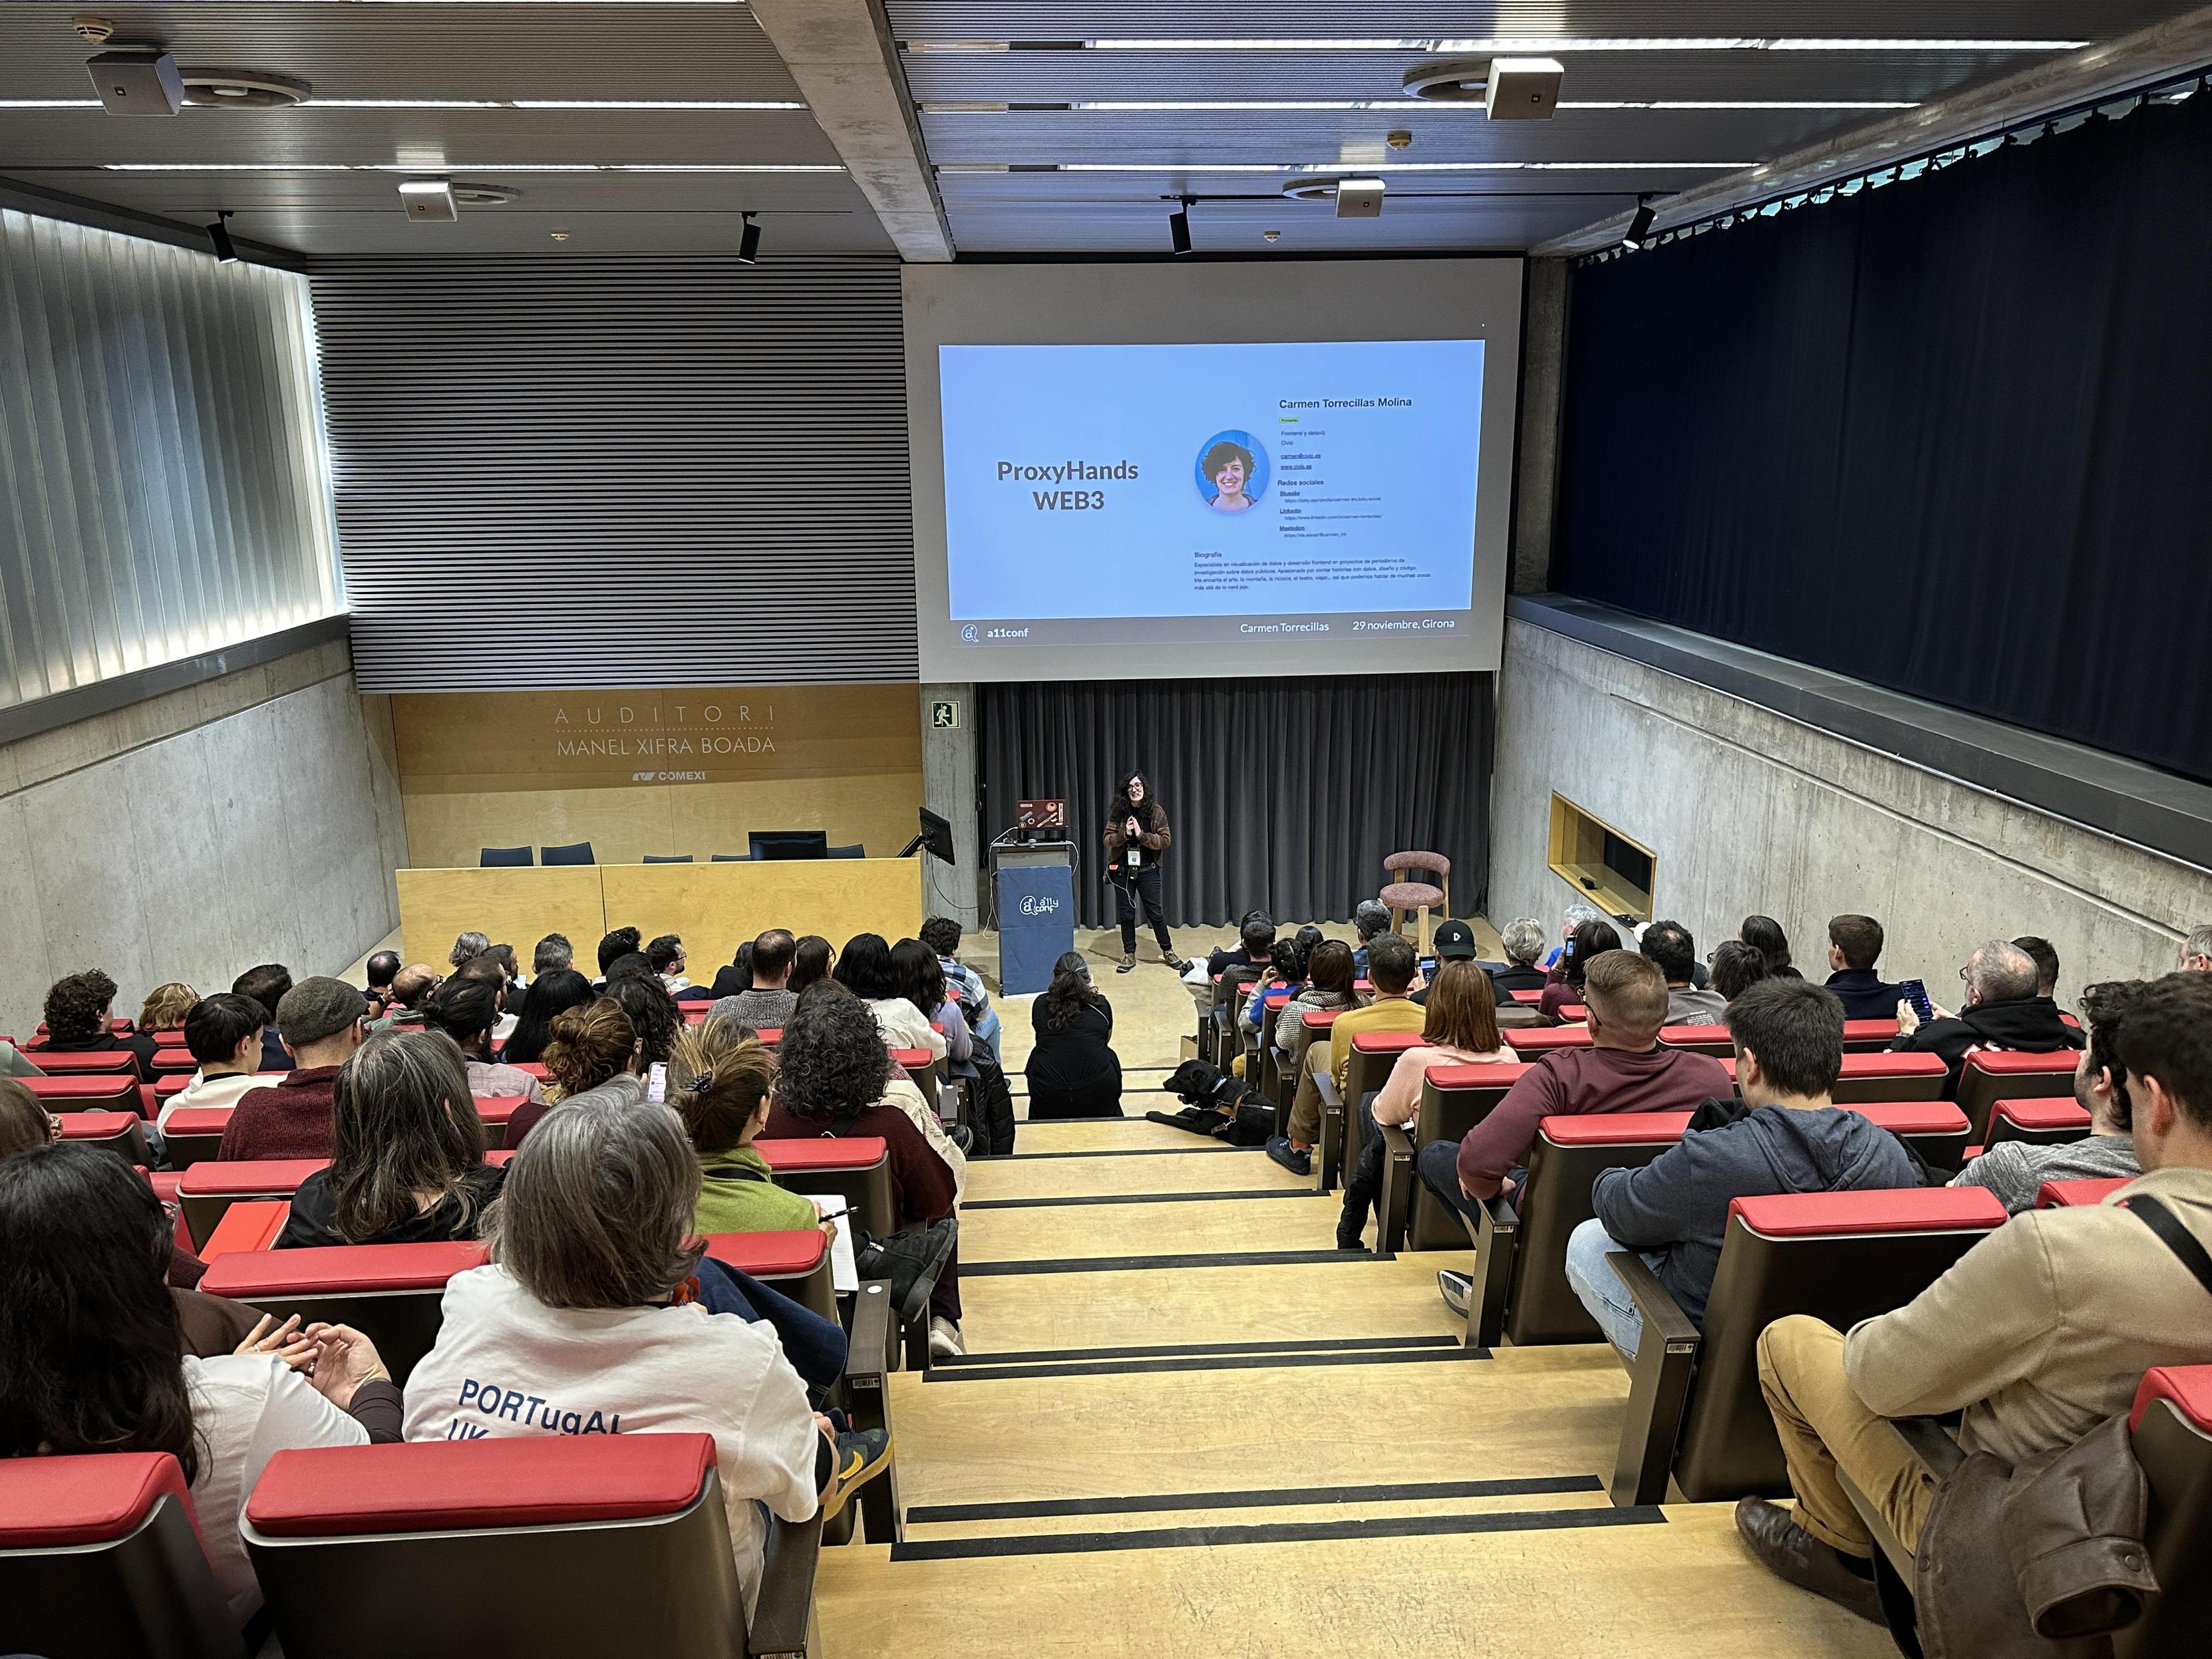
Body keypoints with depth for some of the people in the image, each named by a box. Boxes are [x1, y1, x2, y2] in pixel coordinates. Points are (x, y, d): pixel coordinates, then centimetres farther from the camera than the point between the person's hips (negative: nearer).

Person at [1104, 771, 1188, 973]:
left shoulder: (1156, 812, -5)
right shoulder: (1118, 812, -2)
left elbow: (1166, 840, -8)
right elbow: (1107, 839, -1)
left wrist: (1141, 835, -19)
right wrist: (1124, 834, -19)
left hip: (1148, 870, -1)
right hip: (1123, 870, 1)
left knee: (1156, 913, 4)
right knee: (1126, 914, 8)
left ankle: (1168, 951, 20)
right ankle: (1129, 955, 19)